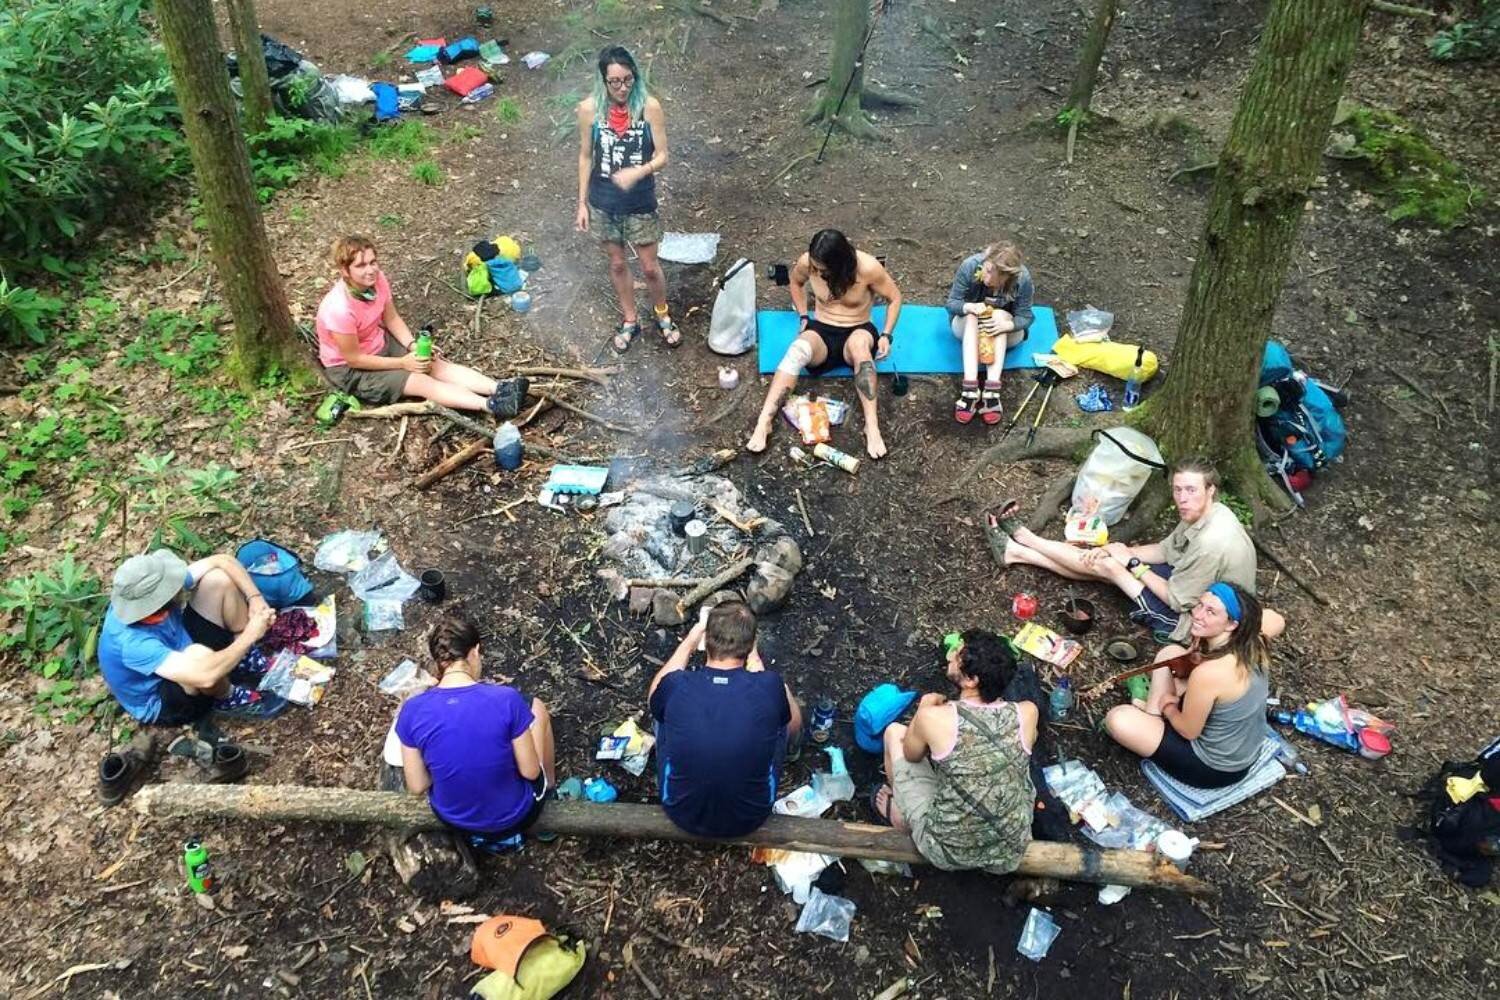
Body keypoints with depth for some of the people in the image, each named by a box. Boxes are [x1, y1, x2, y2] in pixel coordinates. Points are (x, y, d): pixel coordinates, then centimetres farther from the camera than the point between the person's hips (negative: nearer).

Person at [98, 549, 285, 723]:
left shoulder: (147, 595, -21)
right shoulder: (133, 643, -39)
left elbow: (223, 561, -11)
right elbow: (205, 676, -48)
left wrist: (255, 598, -25)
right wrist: (250, 635, -35)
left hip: (178, 653, 7)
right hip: (161, 703, -7)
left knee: (218, 579, -11)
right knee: (198, 654, -42)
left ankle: (247, 660, 3)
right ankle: (228, 699, -8)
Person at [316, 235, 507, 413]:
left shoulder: (377, 279, -14)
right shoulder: (340, 309, -33)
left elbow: (391, 318, 2)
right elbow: (354, 359, -23)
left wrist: (413, 346, -14)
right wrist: (402, 363, -20)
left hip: (381, 344, 7)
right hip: (348, 369, -7)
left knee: (438, 366, -11)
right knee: (422, 382, -21)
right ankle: (490, 405, -34)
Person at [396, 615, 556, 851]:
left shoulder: (413, 710, -19)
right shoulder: (508, 700, -26)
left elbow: (417, 787, -9)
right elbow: (531, 772, -15)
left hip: (452, 818, 2)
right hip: (513, 818, -2)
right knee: (537, 707, 19)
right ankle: (551, 787, 46)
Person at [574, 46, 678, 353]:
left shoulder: (649, 107, -16)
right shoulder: (589, 109, -11)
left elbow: (662, 156, -11)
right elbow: (586, 157, 0)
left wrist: (637, 172, -30)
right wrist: (582, 203, 1)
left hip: (640, 203, -2)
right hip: (603, 203, 2)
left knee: (650, 267, 10)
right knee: (617, 264, 18)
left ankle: (662, 314, 39)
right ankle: (630, 320, 38)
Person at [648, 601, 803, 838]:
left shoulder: (676, 687, -23)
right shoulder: (770, 687, -24)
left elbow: (654, 695, 5)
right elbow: (791, 725, 3)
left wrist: (689, 642, 11)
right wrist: (754, 660, 9)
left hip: (683, 816, 0)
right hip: (750, 819, 0)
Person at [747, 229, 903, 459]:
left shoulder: (867, 267, -19)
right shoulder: (808, 262, -11)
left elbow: (894, 298, -4)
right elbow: (795, 281, 14)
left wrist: (886, 335, -14)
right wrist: (804, 317, 5)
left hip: (857, 332, -2)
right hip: (822, 331, 2)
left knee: (860, 342, -41)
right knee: (798, 349, -35)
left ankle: (872, 426, -46)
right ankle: (764, 422, -43)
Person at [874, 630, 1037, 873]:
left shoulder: (933, 718, -23)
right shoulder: (1027, 713, -15)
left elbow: (911, 755, 1)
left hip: (947, 854, -2)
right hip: (1009, 856, 3)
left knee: (894, 732, 13)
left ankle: (902, 815, 38)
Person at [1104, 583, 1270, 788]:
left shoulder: (1207, 673, -37)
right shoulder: (1252, 644, -15)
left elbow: (1188, 731, -22)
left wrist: (1167, 706, 3)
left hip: (1215, 768, -8)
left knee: (1118, 718, -15)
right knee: (1170, 653, 9)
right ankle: (1151, 718, 20)